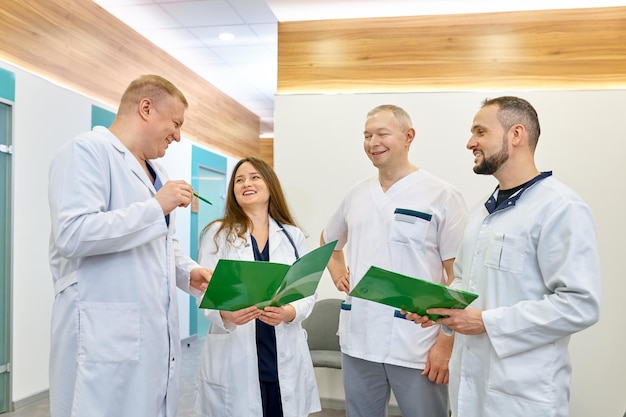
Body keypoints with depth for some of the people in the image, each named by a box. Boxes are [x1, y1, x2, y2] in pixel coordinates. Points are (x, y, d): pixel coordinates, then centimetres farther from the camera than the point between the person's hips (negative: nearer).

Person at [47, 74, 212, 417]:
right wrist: (156, 206, -19)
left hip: (155, 334, 8)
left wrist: (188, 272, 7)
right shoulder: (87, 151, -9)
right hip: (106, 337, -8)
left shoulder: (154, 170, 18)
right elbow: (71, 234, -22)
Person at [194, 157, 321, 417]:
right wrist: (226, 313, -24)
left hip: (285, 357, 2)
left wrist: (289, 312, -18)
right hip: (234, 357, -1)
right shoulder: (218, 233, 3)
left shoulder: (293, 236, 7)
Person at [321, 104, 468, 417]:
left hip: (417, 347, -4)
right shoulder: (356, 194, 8)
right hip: (358, 342, 5)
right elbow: (328, 241, 26)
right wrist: (337, 274, 10)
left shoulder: (442, 196, -6)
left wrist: (447, 342, -12)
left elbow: (459, 276, -8)